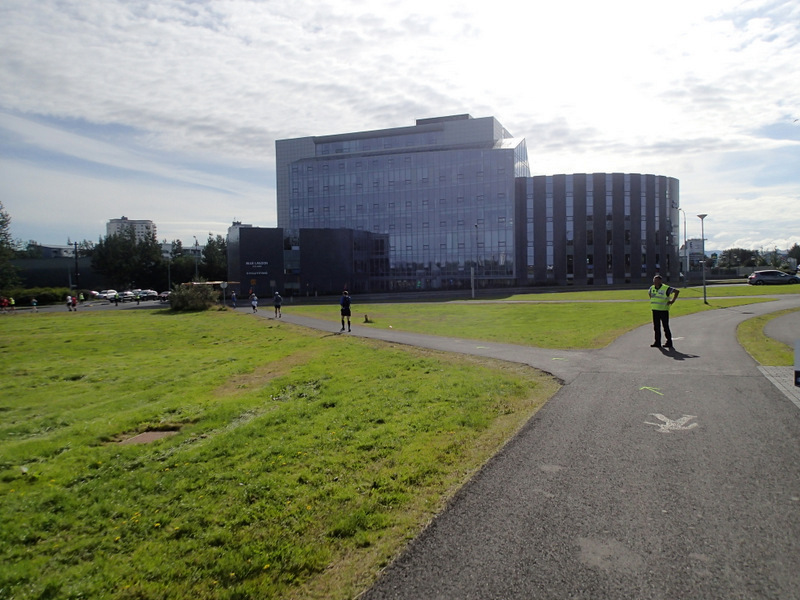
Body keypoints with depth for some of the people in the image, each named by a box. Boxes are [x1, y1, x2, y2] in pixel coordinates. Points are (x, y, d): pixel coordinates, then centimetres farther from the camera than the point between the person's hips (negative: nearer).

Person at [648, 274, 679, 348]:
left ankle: (669, 342, 7)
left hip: (664, 310, -6)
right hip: (655, 310, 6)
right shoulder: (652, 288, 8)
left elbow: (677, 291, -12)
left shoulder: (666, 288, -12)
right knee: (656, 327, 7)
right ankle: (657, 342, 13)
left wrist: (672, 301, -12)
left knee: (665, 326, -1)